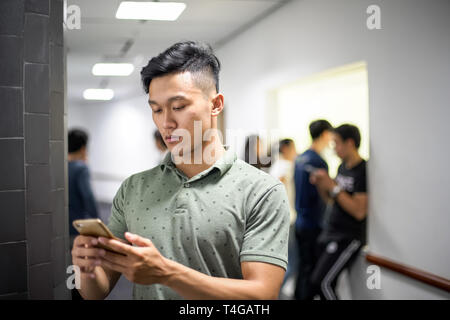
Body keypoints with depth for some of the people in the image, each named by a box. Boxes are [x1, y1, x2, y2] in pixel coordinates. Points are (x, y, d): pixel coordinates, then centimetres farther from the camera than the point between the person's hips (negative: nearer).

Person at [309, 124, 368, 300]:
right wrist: (321, 184, 0)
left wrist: (333, 187, -20)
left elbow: (359, 211, -22)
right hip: (330, 232, 8)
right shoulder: (342, 167, 10)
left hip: (349, 238, -8)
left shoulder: (363, 170, -16)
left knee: (321, 282, -14)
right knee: (326, 283, 12)